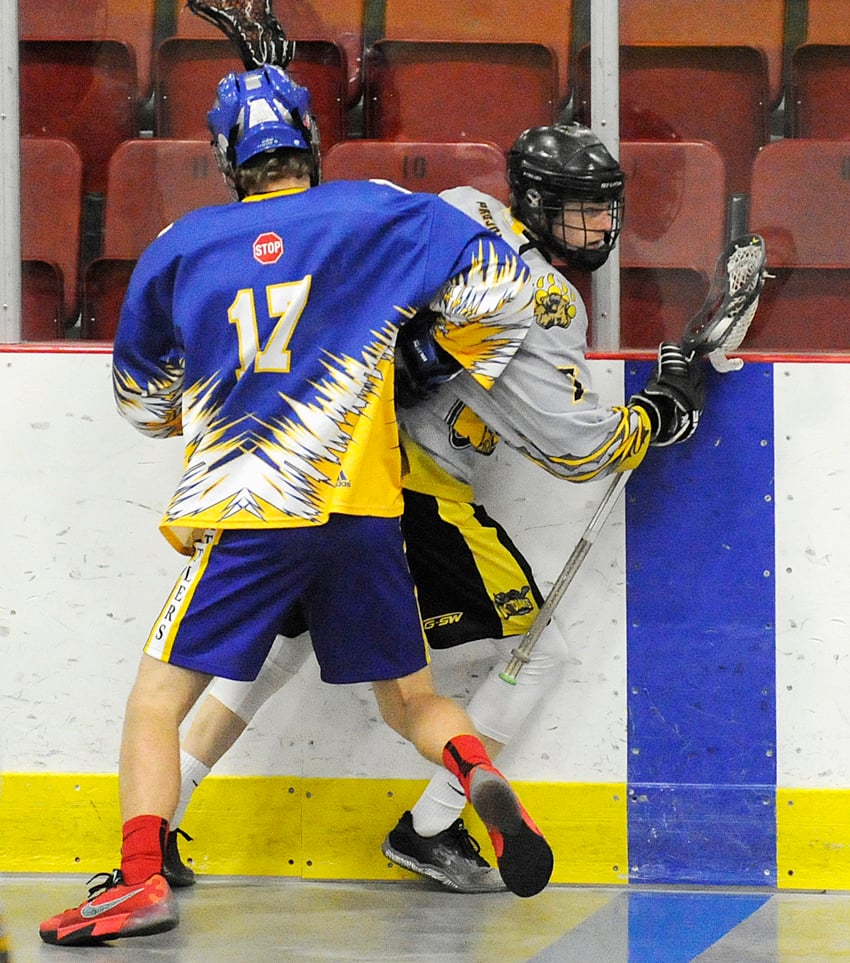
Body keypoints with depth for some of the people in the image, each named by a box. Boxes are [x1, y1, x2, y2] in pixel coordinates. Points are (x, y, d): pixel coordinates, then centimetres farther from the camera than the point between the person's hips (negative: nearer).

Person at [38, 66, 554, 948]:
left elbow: (140, 395, 19)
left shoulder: (181, 246, 8)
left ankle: (140, 880, -12)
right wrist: (464, 388, 17)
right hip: (363, 512, 2)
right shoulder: (378, 214, 6)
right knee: (411, 700, 18)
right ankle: (486, 787, -10)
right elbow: (496, 287, 2)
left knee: (156, 701, 5)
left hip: (241, 518, -2)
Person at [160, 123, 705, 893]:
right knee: (542, 651, 7)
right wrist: (666, 410, 2)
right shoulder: (547, 305, -12)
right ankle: (430, 831, 10)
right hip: (417, 492, -8)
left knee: (285, 639, 21)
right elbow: (579, 449, -13)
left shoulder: (465, 212, 10)